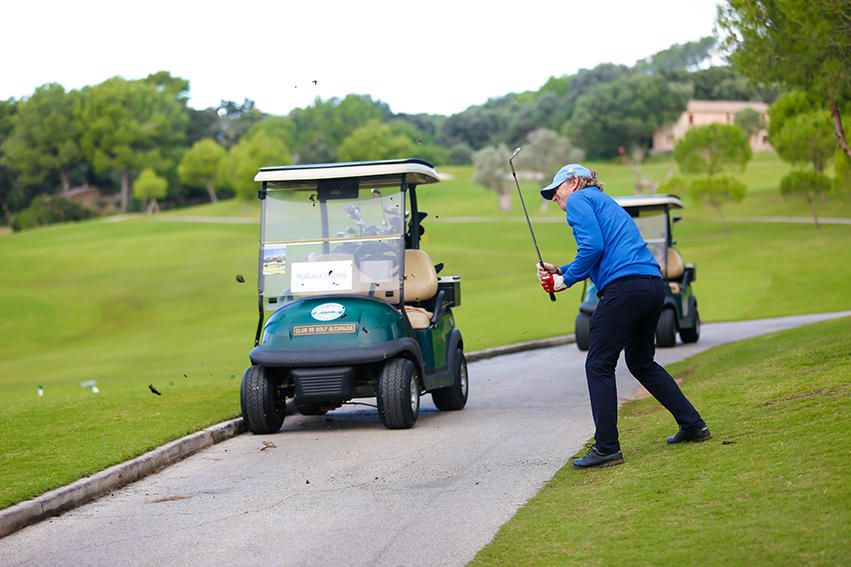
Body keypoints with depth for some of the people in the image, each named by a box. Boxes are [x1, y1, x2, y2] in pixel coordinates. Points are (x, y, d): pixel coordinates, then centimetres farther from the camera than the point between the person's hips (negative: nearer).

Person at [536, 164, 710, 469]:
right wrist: (559, 270, 17)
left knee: (599, 366, -2)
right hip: (653, 284, 9)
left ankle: (607, 448, -3)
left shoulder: (578, 200, 2)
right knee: (641, 363, 23)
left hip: (624, 288, -9)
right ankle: (692, 424, 25)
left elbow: (592, 247, -12)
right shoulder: (604, 203, 30)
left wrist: (567, 280, -3)